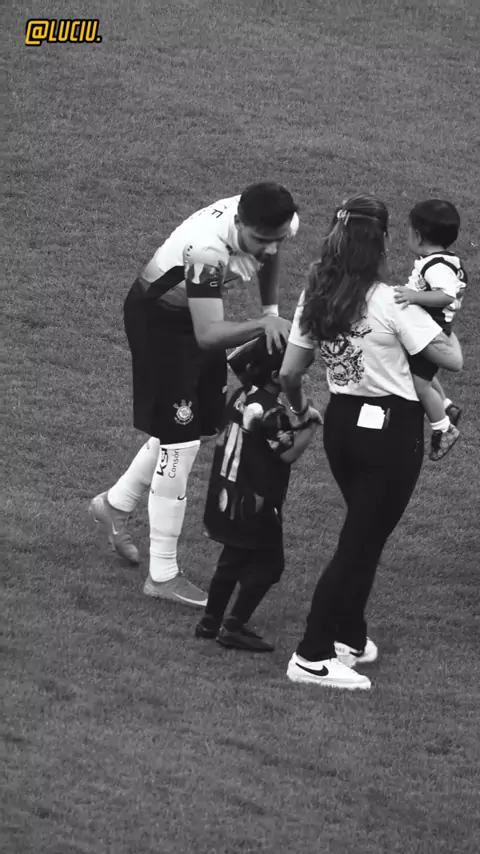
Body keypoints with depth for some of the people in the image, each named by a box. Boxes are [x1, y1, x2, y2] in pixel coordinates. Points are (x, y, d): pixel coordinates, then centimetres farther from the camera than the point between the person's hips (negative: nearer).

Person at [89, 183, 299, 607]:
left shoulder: (282, 223, -19)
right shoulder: (208, 248, -42)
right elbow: (207, 336, -47)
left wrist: (271, 309, 3)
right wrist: (264, 324, -59)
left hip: (197, 305, 8)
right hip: (157, 314, -8)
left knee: (188, 425, 19)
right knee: (178, 439, -7)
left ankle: (115, 505, 43)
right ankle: (163, 575, 1)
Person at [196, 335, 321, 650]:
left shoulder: (241, 397, 4)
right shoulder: (269, 411, -22)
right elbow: (288, 453, -21)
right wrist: (308, 425, -9)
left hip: (227, 499, 9)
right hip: (255, 503, -9)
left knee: (234, 559, 21)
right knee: (268, 564, 0)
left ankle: (211, 621, 27)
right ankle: (235, 627, -2)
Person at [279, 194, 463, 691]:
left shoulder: (315, 299, 0)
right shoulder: (392, 303, -18)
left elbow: (289, 374, 4)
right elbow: (452, 360, -17)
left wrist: (300, 409, 25)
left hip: (341, 422, 7)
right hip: (391, 428, -7)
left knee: (363, 535, 23)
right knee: (362, 541, -2)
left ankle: (349, 638, 30)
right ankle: (312, 656, -4)